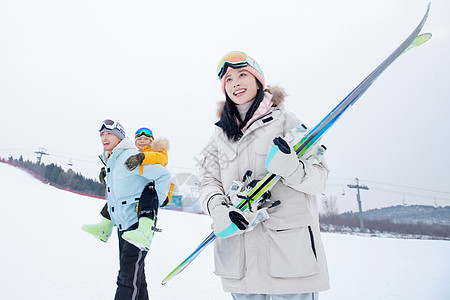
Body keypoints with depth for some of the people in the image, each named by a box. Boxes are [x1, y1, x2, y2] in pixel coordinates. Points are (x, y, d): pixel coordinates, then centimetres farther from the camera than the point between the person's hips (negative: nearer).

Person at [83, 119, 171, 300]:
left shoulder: (130, 157, -15)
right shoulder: (109, 162, 14)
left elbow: (164, 175, -18)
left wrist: (155, 203, -14)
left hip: (139, 224, -9)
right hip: (122, 225, 10)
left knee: (128, 278, -9)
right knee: (135, 275, 17)